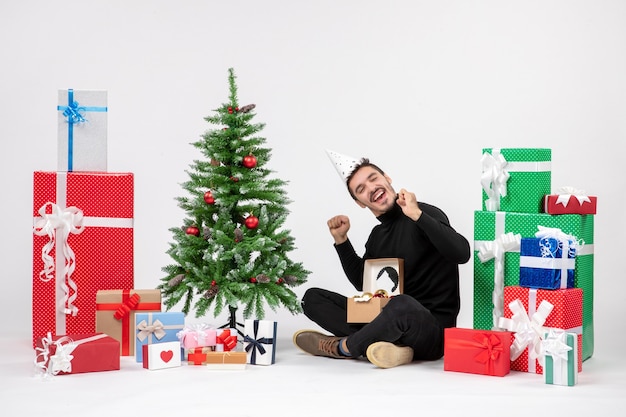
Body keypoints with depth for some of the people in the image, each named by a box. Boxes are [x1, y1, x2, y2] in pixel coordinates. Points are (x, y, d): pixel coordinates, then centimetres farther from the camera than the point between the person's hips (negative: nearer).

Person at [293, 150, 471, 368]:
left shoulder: (424, 215, -7)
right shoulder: (377, 236, 15)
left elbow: (461, 253, -24)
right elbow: (363, 284, 26)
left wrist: (417, 215, -26)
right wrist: (341, 240, 16)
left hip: (432, 324, -7)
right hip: (392, 320, 8)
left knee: (403, 305, -42)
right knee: (312, 297, 3)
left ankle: (342, 347, -15)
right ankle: (383, 343, -20)